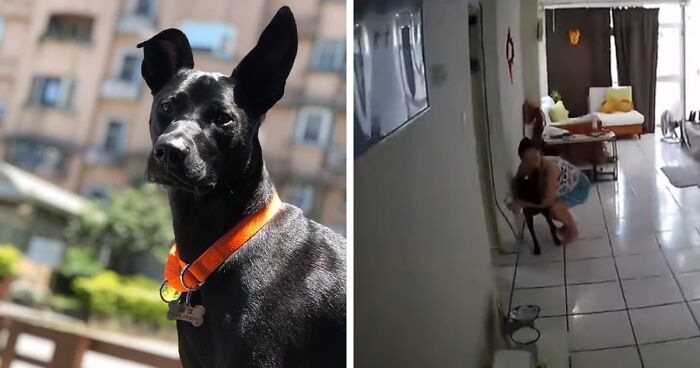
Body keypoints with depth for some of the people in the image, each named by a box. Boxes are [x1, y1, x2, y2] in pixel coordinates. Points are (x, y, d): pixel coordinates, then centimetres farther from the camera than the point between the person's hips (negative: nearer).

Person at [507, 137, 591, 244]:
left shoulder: (550, 169, -42)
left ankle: (573, 230, 1)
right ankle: (569, 223, 25)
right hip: (567, 186, 7)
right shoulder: (525, 167, -21)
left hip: (580, 187, -7)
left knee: (555, 206, -26)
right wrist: (516, 202, -19)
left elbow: (546, 201, -39)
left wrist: (521, 203, -34)